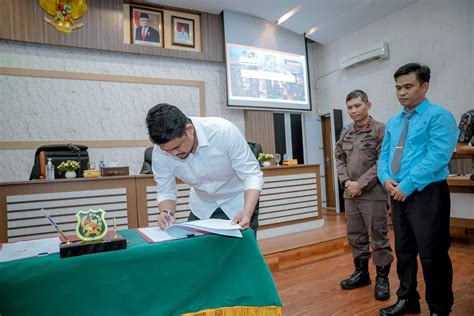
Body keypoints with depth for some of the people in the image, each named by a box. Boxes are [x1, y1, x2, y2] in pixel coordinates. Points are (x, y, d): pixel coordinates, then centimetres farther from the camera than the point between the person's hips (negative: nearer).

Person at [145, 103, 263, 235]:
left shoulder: (224, 131, -30)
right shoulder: (160, 152, -19)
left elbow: (252, 175, -25)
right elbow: (165, 192, -8)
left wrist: (247, 212, -40)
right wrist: (166, 213, -30)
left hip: (239, 204, -2)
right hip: (202, 208, 3)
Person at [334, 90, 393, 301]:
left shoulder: (380, 130, -5)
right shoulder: (345, 133, 11)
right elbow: (339, 159, 13)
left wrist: (361, 184, -14)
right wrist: (346, 182, -2)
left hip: (373, 193, -5)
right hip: (350, 193, 6)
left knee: (378, 236, 3)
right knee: (355, 236, 14)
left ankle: (382, 278, 20)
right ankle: (361, 272, 31)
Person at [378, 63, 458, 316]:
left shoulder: (438, 116, -8)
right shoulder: (393, 122, 14)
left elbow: (437, 157, -19)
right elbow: (384, 155, 14)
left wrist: (407, 185, -19)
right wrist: (386, 179, -6)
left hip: (427, 195, -7)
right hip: (398, 195, 7)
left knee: (432, 255, 3)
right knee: (404, 251, 16)